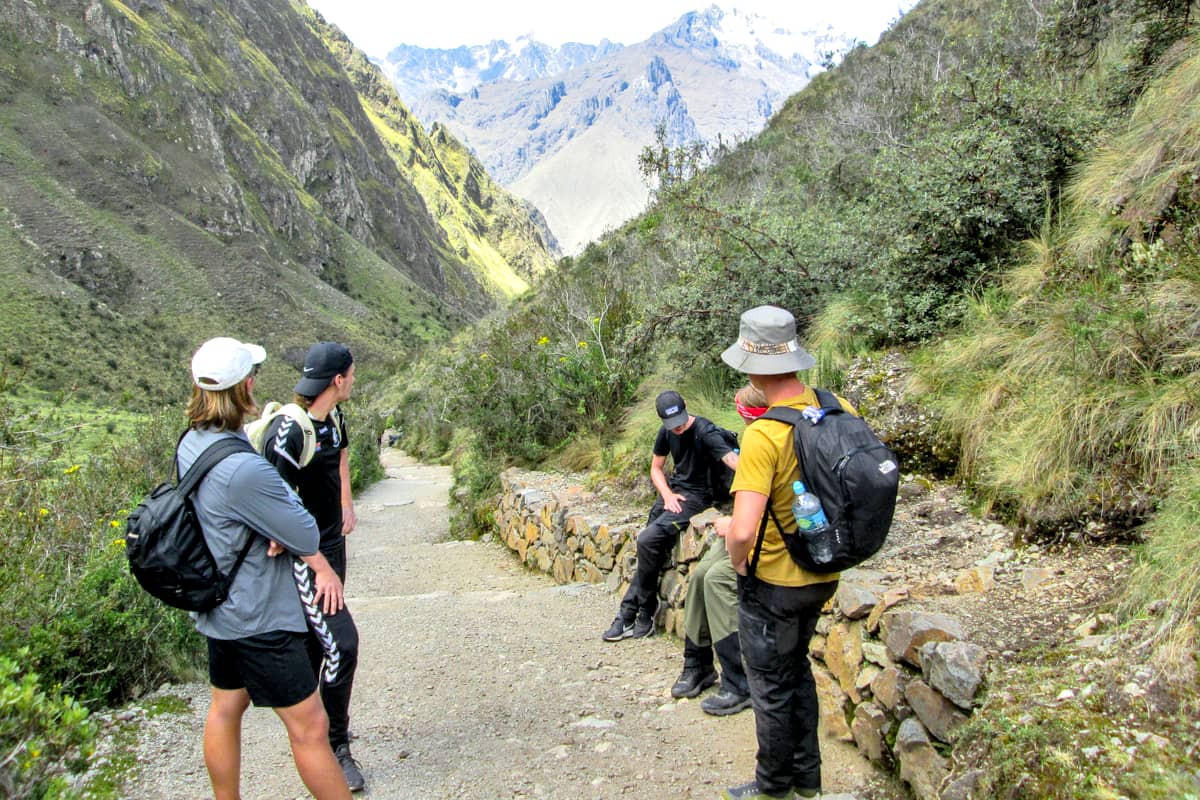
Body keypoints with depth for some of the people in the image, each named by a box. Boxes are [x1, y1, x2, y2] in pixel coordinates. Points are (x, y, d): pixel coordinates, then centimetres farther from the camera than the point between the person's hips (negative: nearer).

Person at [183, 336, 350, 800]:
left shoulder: (191, 442, -1)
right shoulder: (243, 469, -32)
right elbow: (307, 535, -21)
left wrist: (320, 565, 0)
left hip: (220, 605, 10)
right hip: (258, 617, -10)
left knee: (226, 709, 24)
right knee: (309, 726, 2)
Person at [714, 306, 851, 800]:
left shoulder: (763, 435, -29)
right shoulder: (838, 409, -8)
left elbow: (744, 531, -36)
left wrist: (736, 554, -13)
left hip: (773, 583, -7)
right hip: (822, 574, 7)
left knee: (772, 685, 14)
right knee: (797, 667, 26)